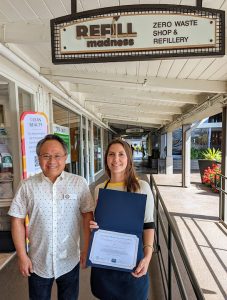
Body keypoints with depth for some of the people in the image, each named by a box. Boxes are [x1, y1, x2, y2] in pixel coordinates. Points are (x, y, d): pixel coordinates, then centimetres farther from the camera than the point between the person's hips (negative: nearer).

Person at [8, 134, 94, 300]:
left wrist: (87, 249, -4)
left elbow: (87, 215, -6)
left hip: (70, 261, 0)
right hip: (38, 262, 1)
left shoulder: (79, 183, -11)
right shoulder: (28, 186, -8)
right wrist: (22, 255, -2)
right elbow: (18, 220, -3)